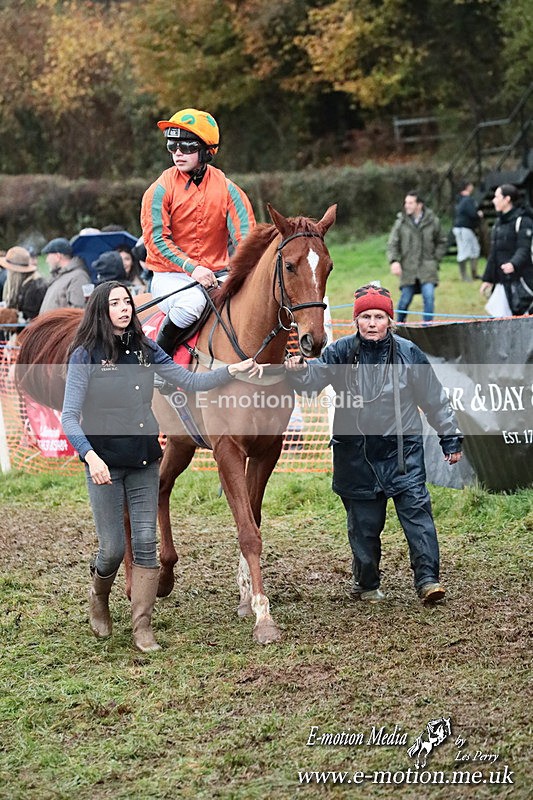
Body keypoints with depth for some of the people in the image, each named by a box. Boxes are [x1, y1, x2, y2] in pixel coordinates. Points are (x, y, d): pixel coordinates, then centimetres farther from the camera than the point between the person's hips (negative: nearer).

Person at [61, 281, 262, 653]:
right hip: (105, 464, -4)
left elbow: (190, 381, 7)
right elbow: (69, 417, -12)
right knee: (113, 548, 1)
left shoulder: (145, 349, 6)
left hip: (145, 462, 4)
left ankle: (143, 626, 6)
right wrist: (90, 456, -26)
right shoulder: (86, 356, -8)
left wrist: (233, 370, -6)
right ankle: (99, 598, 33)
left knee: (145, 543, 0)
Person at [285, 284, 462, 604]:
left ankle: (428, 578, -9)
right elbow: (315, 375, -9)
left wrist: (450, 437, 10)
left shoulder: (408, 353, 0)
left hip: (402, 448, -1)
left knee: (416, 508, -11)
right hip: (356, 452, 1)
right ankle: (367, 584, 21)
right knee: (364, 521, 7)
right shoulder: (341, 352, 0)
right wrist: (299, 372, -33)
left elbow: (434, 398, 7)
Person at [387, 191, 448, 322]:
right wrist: (394, 261, -14)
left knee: (429, 296, -14)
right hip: (408, 269, 0)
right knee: (405, 300, 3)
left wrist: (436, 259, 4)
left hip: (427, 268, 0)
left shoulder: (432, 221, 3)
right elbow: (392, 244, 2)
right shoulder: (401, 222, 2)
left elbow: (441, 243, 16)